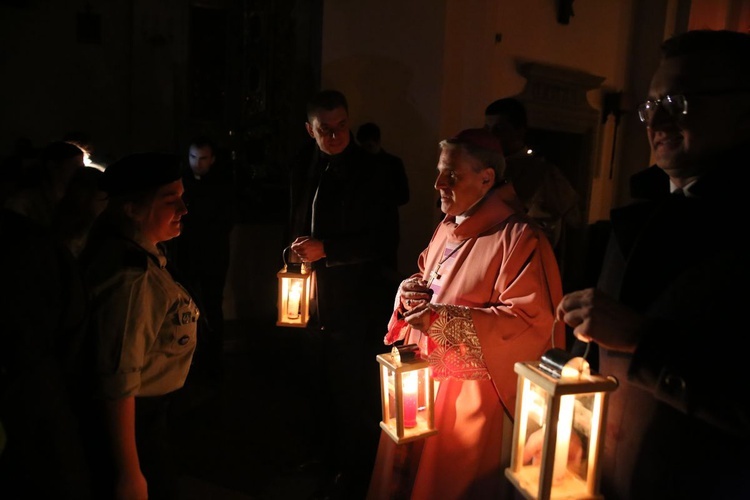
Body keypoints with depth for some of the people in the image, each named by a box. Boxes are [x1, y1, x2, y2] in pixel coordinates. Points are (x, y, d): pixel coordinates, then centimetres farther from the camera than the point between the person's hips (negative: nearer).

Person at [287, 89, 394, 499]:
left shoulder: (368, 169, -13)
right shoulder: (303, 167, 7)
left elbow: (380, 237, -16)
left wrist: (325, 249, -19)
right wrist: (296, 254, 9)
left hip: (354, 299, -6)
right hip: (316, 296, 6)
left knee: (355, 389, 4)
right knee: (323, 382, 19)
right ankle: (326, 457, 40)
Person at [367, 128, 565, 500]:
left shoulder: (518, 238, -17)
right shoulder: (448, 227, 9)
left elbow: (531, 322, -23)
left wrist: (446, 319, -26)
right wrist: (412, 290, -3)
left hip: (472, 394, -7)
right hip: (425, 378, 7)